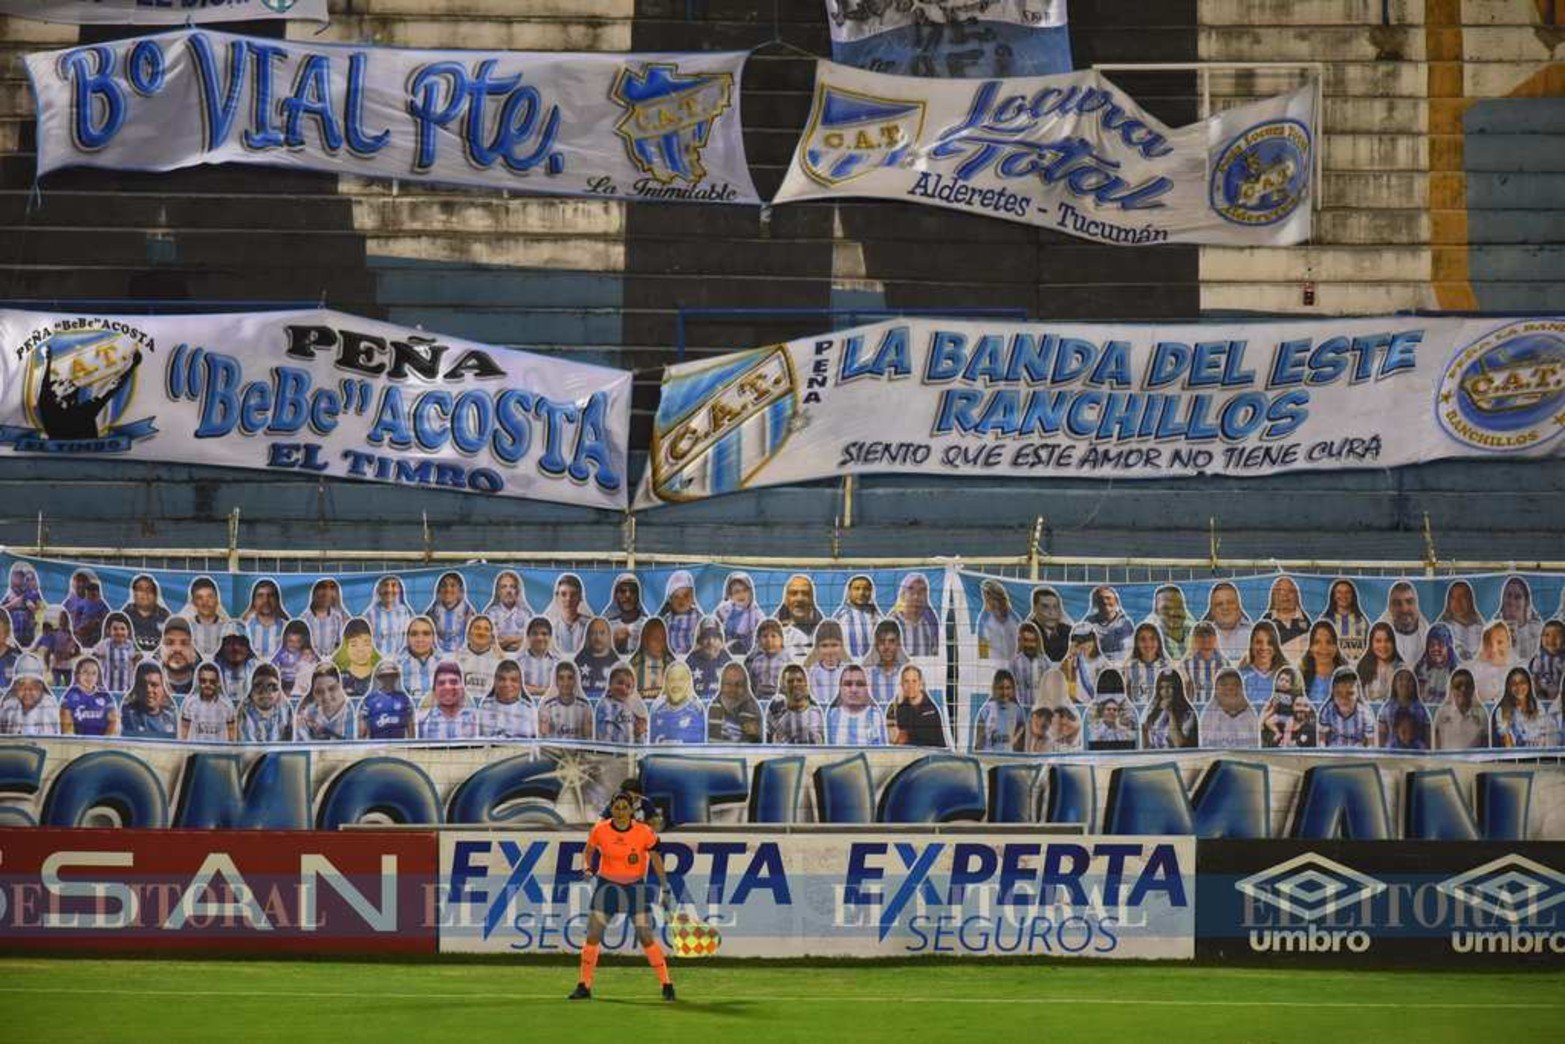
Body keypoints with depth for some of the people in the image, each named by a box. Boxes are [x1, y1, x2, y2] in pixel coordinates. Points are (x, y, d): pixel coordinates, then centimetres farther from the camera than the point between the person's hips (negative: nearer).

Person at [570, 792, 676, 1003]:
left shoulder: (643, 832, -11)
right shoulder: (600, 830, -8)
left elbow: (656, 858, 0)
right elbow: (588, 852, 8)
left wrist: (665, 887, -4)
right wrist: (587, 868, -12)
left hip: (635, 886, -2)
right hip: (607, 884, 2)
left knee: (646, 936, -6)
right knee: (593, 934, -4)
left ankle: (667, 985, 4)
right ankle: (584, 986, 6)